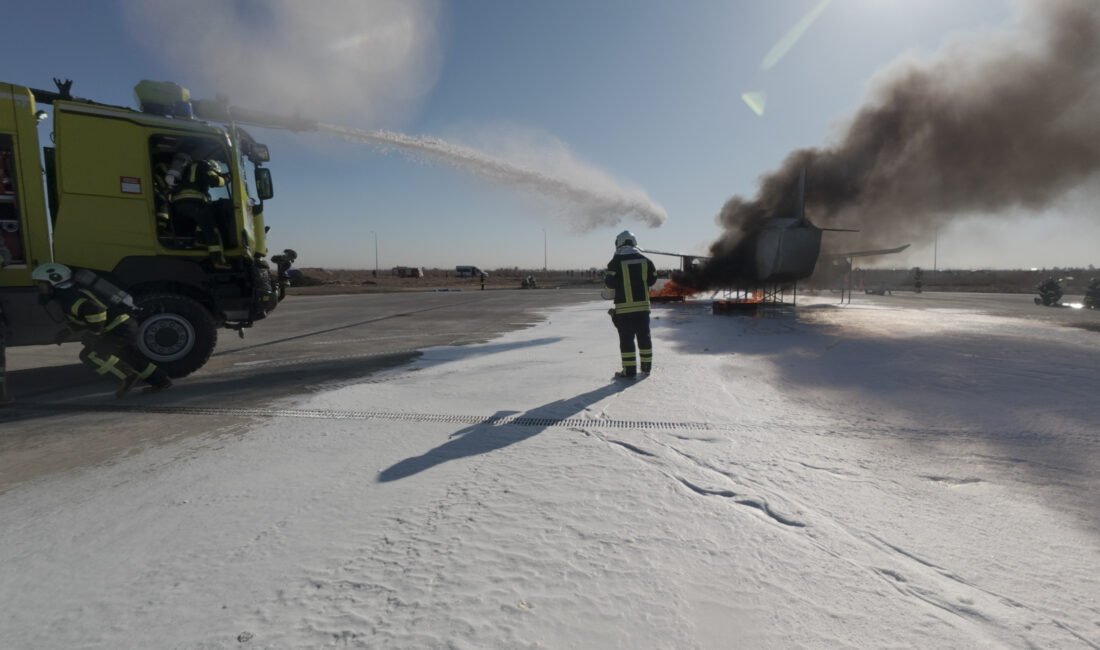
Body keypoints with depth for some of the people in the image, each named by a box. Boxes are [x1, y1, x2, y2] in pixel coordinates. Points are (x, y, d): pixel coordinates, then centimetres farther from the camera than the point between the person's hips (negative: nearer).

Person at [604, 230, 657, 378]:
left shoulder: (616, 262, -9)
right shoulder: (645, 260, 5)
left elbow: (610, 283, -9)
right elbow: (652, 279, 12)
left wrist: (605, 279, 13)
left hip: (624, 307, -4)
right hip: (643, 305, 4)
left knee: (626, 339, 1)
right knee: (644, 337, 15)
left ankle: (629, 370, 2)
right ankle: (646, 366, 24)